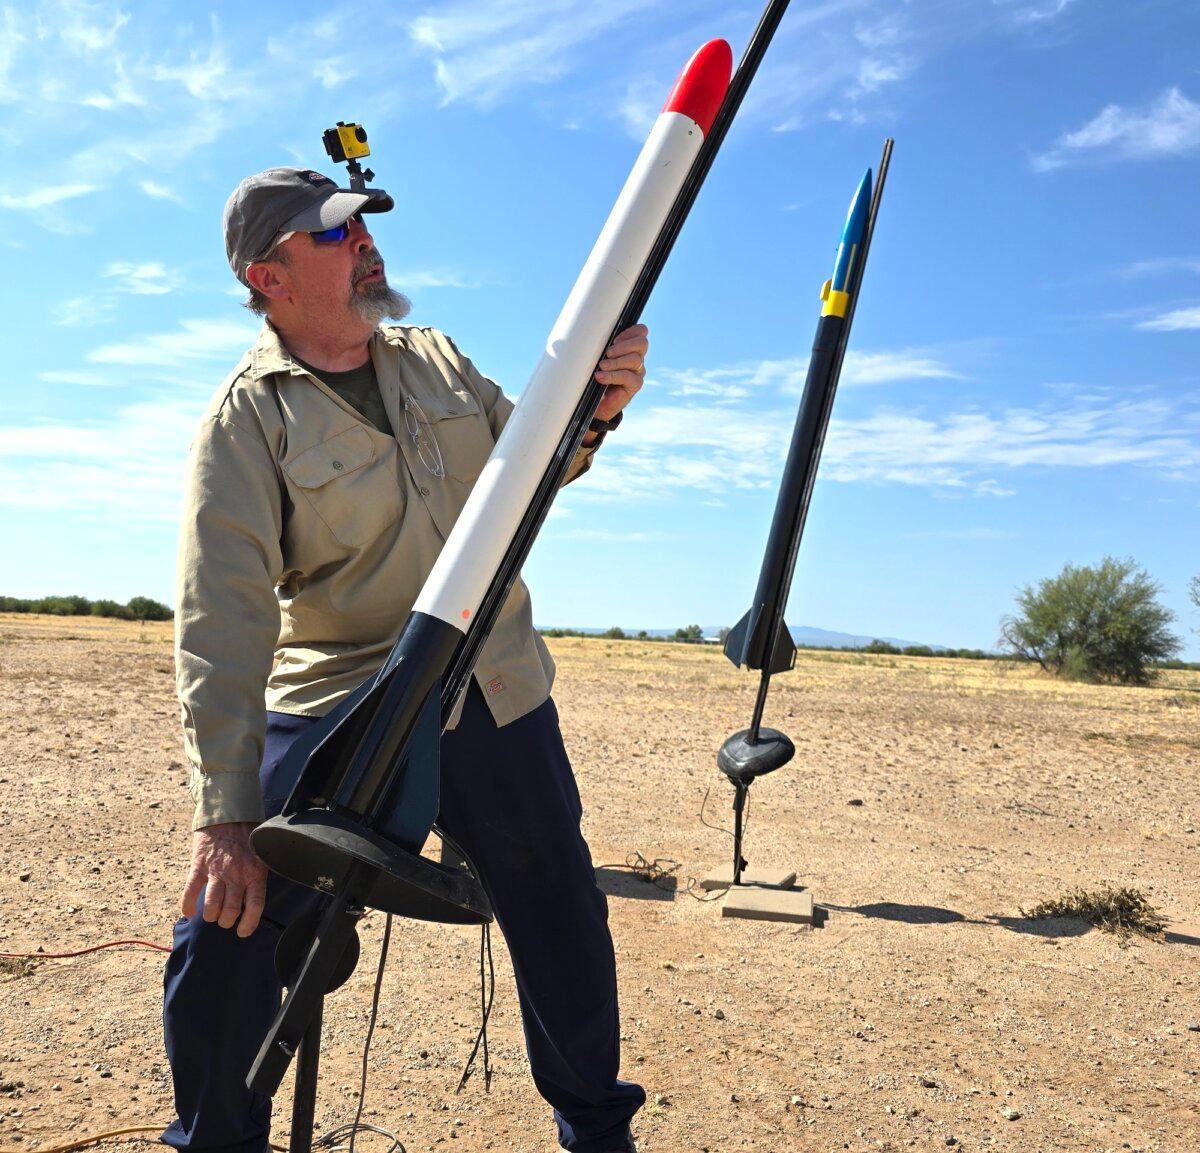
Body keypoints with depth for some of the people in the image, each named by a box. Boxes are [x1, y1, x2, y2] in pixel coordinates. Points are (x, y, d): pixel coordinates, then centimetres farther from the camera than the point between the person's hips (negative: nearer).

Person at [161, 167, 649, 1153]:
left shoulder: (434, 358, 8)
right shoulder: (247, 418, -10)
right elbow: (222, 621, -19)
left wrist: (597, 406, -13)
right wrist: (227, 818, -26)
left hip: (497, 697, 4)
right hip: (335, 703, -4)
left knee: (565, 924, 11)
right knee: (225, 934, -9)